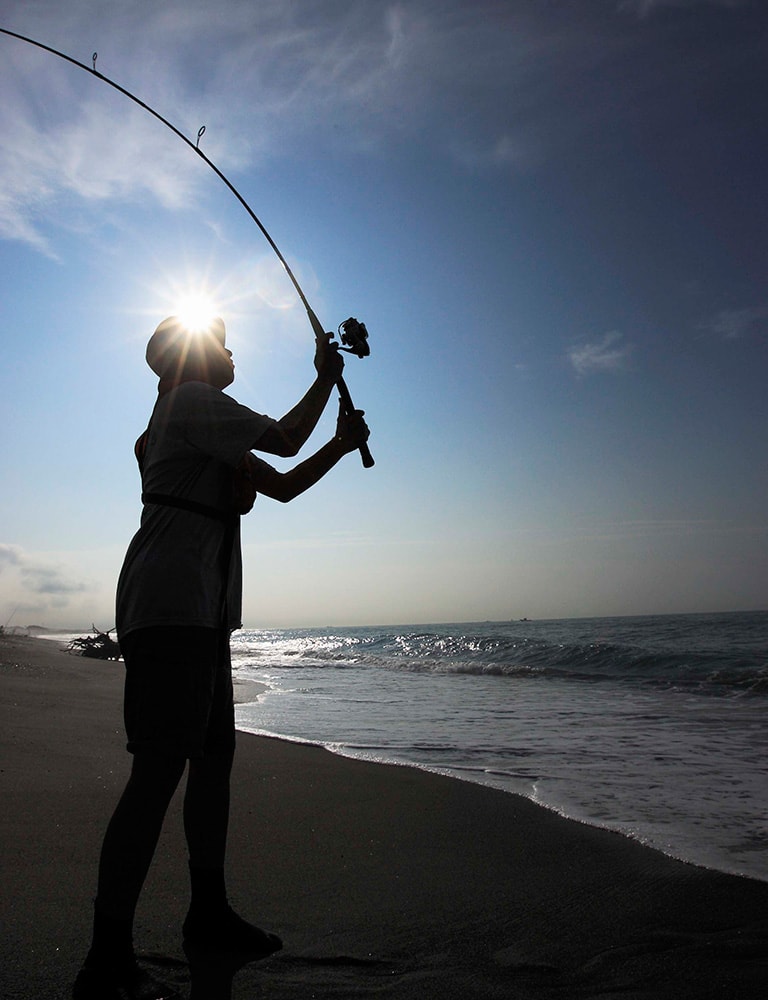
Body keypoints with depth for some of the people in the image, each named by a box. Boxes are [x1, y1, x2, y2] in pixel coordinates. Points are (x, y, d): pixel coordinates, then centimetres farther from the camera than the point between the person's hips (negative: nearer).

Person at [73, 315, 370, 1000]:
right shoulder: (190, 399, 0)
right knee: (161, 765, -15)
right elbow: (284, 440, -7)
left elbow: (283, 485, 27)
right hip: (170, 603, -10)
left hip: (202, 611, 10)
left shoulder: (209, 424, 29)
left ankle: (210, 915, 23)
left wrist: (342, 445, 19)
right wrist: (327, 377, 9)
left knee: (215, 753, 11)